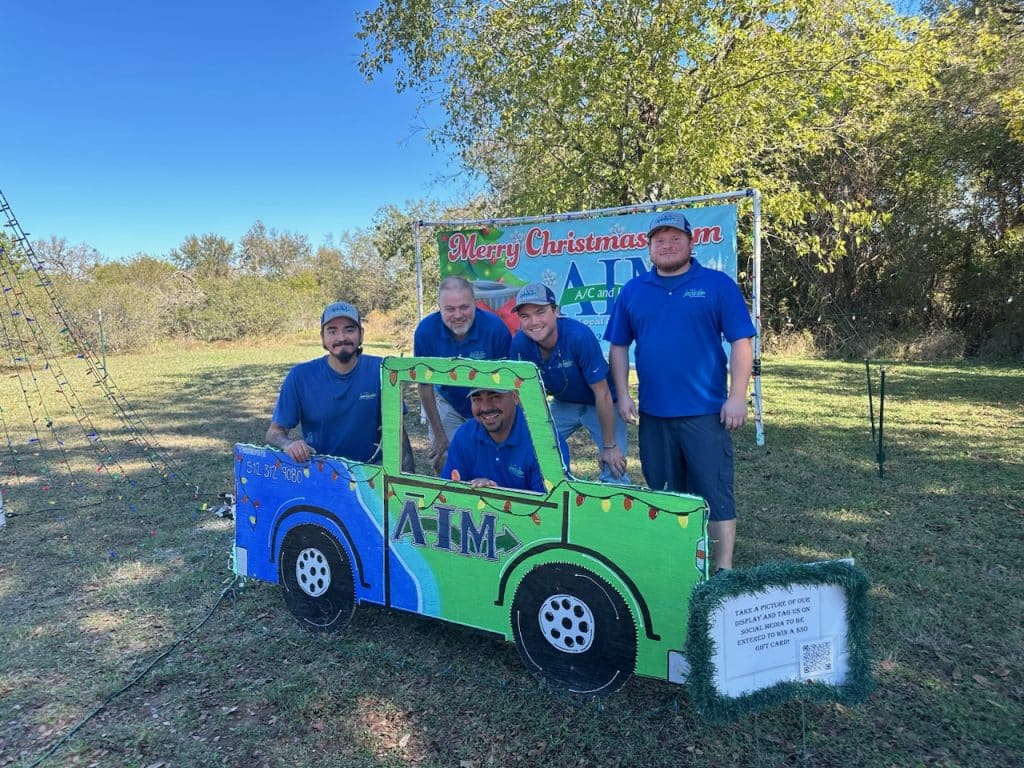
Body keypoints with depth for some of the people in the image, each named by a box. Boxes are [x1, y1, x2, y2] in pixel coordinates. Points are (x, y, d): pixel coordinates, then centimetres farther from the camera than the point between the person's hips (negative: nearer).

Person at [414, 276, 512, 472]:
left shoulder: (496, 328, -27)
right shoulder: (425, 330, -22)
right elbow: (425, 384, -11)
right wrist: (439, 435, -9)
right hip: (448, 405, 1)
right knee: (442, 461, -1)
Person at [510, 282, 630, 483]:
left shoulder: (580, 336, -32)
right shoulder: (519, 344, -18)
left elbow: (602, 394, -25)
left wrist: (609, 446, -20)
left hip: (600, 405, -4)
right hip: (563, 404, 5)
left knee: (614, 472, -15)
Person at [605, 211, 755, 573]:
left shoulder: (718, 284, -1)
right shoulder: (633, 291, 8)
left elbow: (741, 343, -4)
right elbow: (618, 346, 11)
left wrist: (737, 397, -11)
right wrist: (623, 394, 3)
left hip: (705, 411, -3)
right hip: (652, 412, 4)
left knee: (714, 489, 1)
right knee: (662, 491, 14)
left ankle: (723, 567, 12)